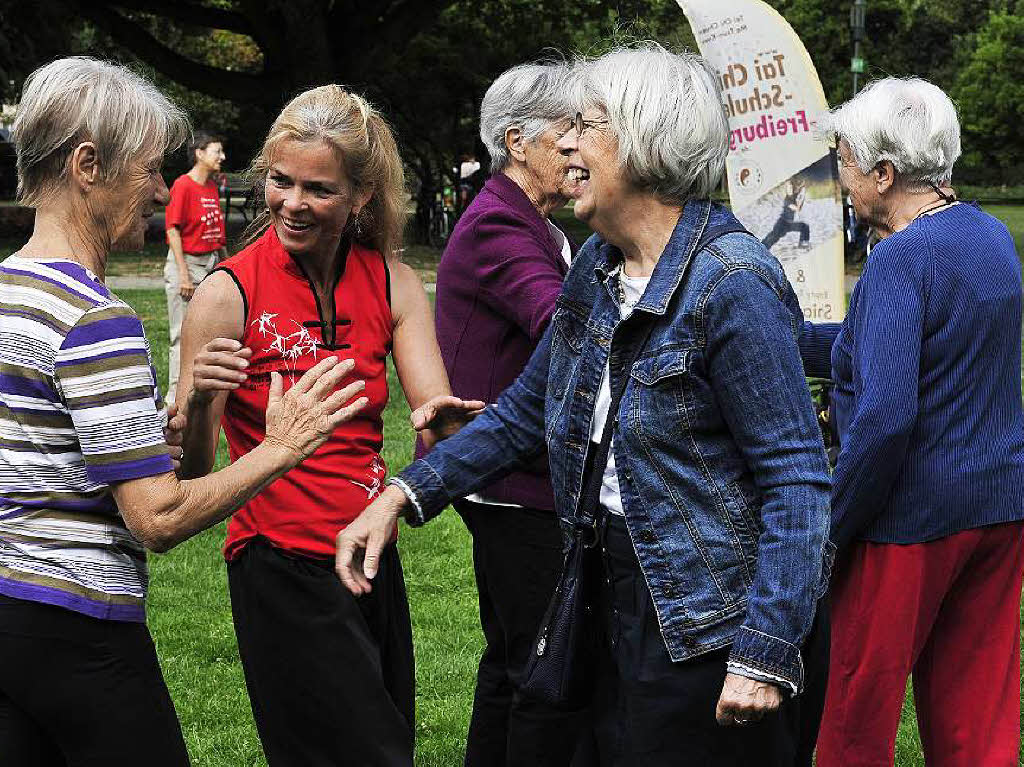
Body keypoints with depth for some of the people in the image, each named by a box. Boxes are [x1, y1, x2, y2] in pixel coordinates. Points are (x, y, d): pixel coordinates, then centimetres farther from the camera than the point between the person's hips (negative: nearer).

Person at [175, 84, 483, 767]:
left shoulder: (390, 281, 3)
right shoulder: (230, 293, -10)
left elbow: (436, 410, -6)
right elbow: (190, 478, -10)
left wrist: (448, 417, -29)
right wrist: (197, 402, -30)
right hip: (282, 572, -5)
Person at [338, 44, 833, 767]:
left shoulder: (732, 286, -19)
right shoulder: (597, 268, 6)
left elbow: (797, 477, -20)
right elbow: (529, 409, 17)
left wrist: (765, 655, -24)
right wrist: (403, 493, 7)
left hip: (718, 624, -8)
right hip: (623, 611, 8)